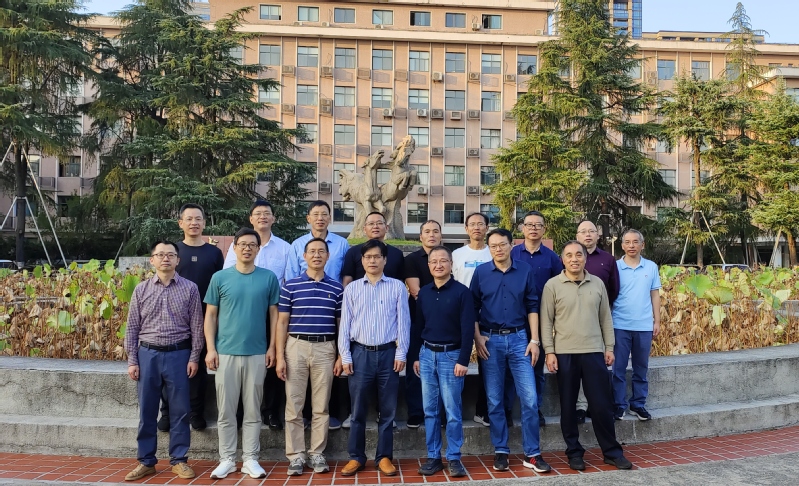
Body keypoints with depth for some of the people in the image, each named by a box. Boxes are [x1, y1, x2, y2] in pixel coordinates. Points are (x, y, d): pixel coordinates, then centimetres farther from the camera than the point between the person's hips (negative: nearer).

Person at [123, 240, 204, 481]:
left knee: (179, 410, 5)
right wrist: (132, 360, 1)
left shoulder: (190, 288, 0)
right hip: (148, 354, 2)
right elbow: (132, 328, 6)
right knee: (146, 411, 9)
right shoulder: (141, 289, 5)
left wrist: (194, 357, -4)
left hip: (178, 354, -1)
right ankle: (146, 461, 22)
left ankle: (178, 460, 19)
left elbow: (197, 326, 1)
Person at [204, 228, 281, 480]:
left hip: (257, 353, 0)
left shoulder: (269, 278, 2)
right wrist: (211, 349, -4)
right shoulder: (220, 277, 2)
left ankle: (250, 459, 18)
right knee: (226, 410, 7)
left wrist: (272, 347, 0)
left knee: (253, 411, 8)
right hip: (226, 352, 0)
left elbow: (274, 315, 5)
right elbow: (211, 315, 4)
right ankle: (227, 459, 19)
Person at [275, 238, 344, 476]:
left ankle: (317, 453, 19)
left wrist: (341, 356, 1)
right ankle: (296, 455, 15)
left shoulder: (337, 288, 5)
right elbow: (282, 322, 2)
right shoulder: (290, 285, 2)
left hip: (325, 349, 1)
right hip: (296, 346, -1)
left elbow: (340, 324, 8)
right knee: (294, 405, 4)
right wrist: (280, 356, -4)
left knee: (321, 406, 7)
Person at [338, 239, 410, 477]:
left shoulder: (397, 287, 3)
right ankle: (356, 457, 19)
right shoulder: (352, 288, 6)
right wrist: (345, 356, -1)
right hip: (360, 353, 1)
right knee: (358, 409, 7)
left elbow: (403, 321, 2)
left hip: (388, 353, 0)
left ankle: (384, 457, 19)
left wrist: (401, 353, -3)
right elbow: (345, 324, 4)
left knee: (387, 410, 7)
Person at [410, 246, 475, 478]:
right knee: (430, 410, 8)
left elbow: (468, 328, -9)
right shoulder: (424, 292, 8)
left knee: (453, 411, 1)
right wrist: (414, 356, 10)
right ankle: (433, 457, 18)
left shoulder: (462, 291, -6)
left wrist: (463, 360, -14)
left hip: (451, 355, -4)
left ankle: (454, 458, 11)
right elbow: (417, 326, 13)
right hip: (427, 354, 5)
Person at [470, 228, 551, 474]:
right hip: (491, 340, 0)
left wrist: (534, 340, -2)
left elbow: (532, 306, 3)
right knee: (495, 400, 7)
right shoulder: (480, 272, 1)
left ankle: (532, 454, 11)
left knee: (529, 398, -2)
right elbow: (473, 307, 3)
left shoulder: (525, 271, 3)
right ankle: (500, 452, 19)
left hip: (518, 338, 0)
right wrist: (477, 337, -6)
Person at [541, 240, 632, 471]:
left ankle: (612, 451, 20)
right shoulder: (552, 285, -2)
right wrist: (549, 351, -8)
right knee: (568, 406, 7)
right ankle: (574, 452, 20)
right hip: (565, 354, -2)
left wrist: (609, 347, 7)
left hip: (594, 352, 2)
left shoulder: (597, 284, 7)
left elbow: (605, 318, 11)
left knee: (602, 404, 5)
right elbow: (546, 321, -3)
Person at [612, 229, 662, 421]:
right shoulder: (615, 266, -2)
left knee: (641, 369, 10)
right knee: (619, 368, 2)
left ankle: (638, 404, 21)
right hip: (620, 325, -2)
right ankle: (619, 405, 11)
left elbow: (655, 295, 8)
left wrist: (657, 321, 5)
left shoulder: (651, 267, 5)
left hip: (644, 326, 2)